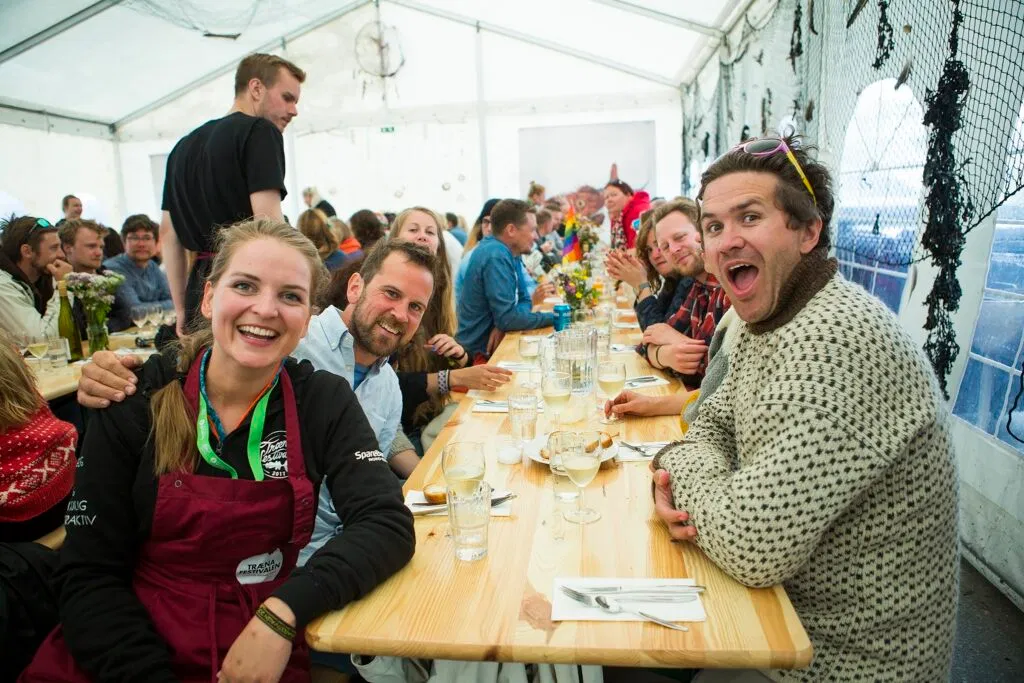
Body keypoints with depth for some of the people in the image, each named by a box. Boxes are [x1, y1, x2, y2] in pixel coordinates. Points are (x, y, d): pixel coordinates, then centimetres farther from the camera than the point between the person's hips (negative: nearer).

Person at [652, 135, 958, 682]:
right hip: (783, 598, 8)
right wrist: (679, 472, -12)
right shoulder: (764, 321, 0)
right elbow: (717, 422, 11)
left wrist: (683, 468, -14)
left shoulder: (838, 338, -32)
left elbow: (751, 547, -34)